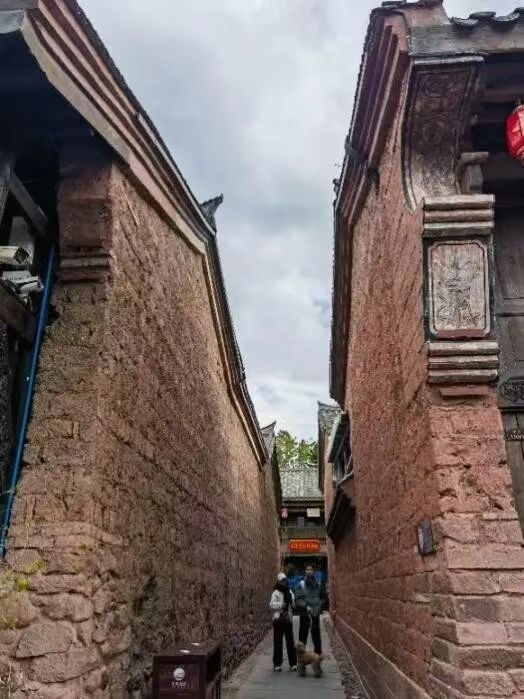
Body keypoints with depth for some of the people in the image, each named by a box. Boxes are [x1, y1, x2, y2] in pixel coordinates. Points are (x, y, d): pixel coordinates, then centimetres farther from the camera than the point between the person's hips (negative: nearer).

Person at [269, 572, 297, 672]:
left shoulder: (289, 592, 14)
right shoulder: (276, 593, -5)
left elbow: (293, 603, 19)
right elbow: (272, 605, -15)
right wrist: (281, 604, -24)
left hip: (288, 620, 5)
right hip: (278, 620, -5)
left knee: (290, 642, 6)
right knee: (278, 642, 0)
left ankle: (293, 663, 14)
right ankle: (277, 664, 9)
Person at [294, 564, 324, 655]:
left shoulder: (318, 584, 2)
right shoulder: (301, 584, -7)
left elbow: (322, 597, 15)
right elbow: (297, 600, -9)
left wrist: (320, 605, 0)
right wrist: (306, 606, -20)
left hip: (316, 614, 3)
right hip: (304, 614, -2)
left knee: (316, 634, 12)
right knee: (303, 635, 1)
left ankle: (318, 653, 26)